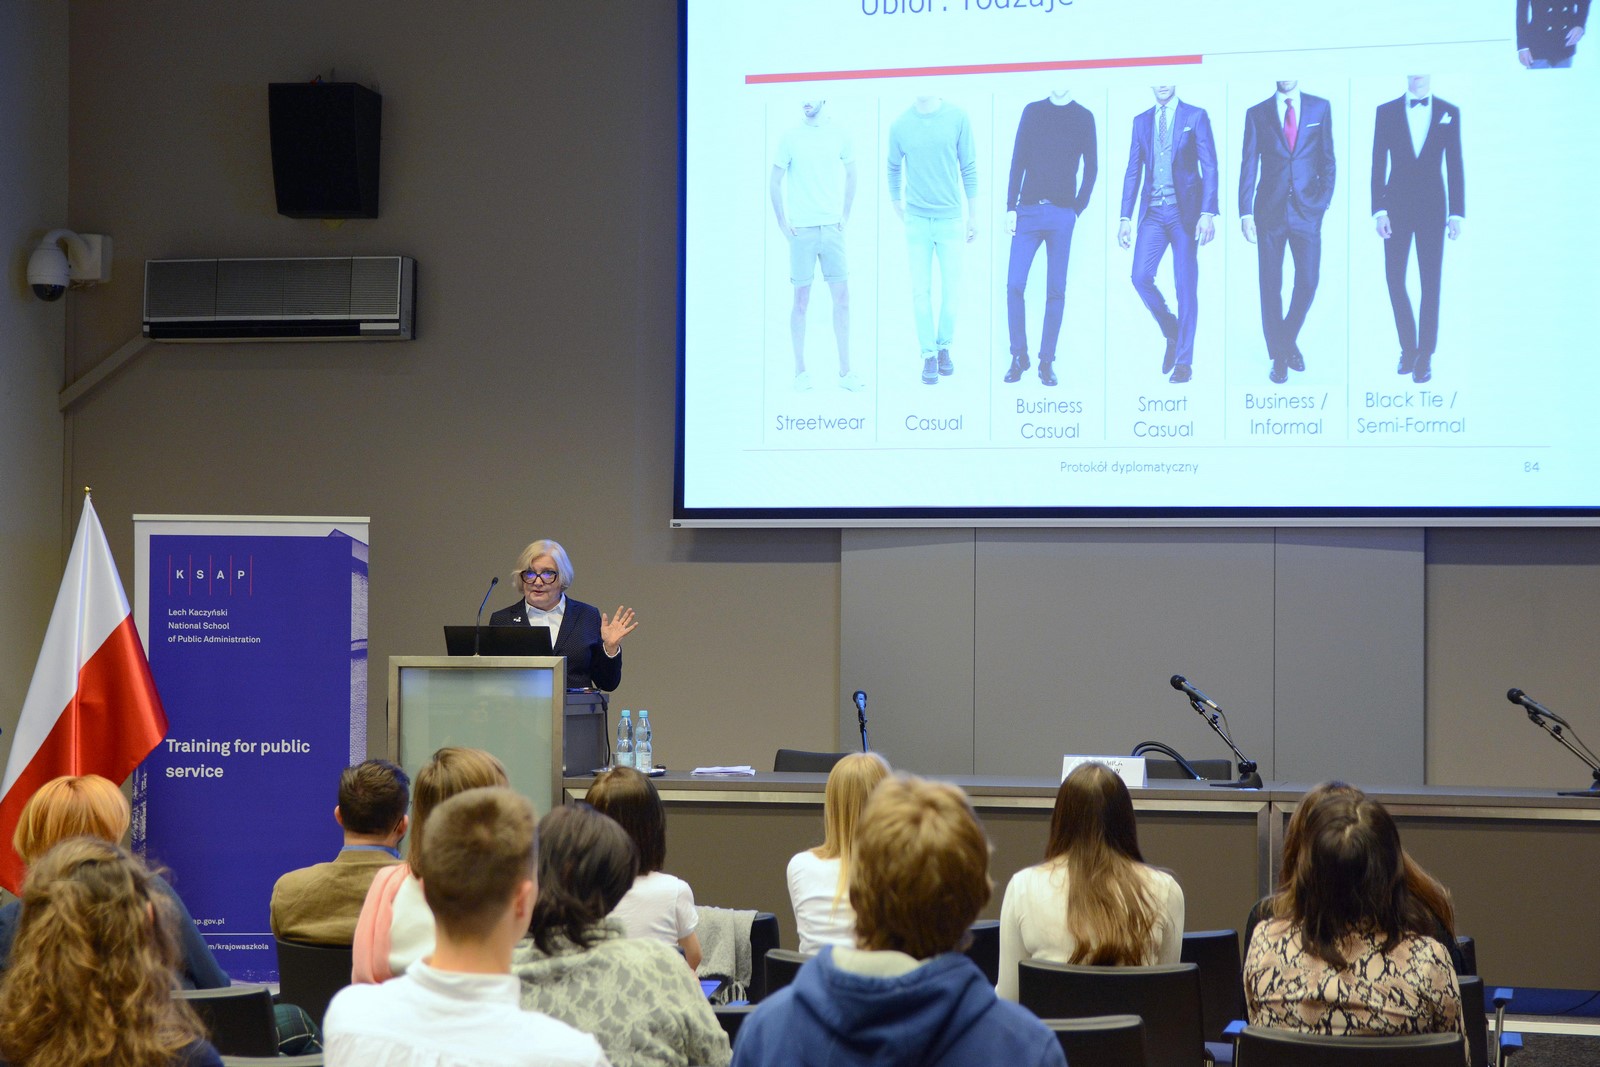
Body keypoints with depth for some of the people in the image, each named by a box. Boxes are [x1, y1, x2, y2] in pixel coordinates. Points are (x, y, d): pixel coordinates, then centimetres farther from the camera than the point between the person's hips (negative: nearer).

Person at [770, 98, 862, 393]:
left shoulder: (839, 136, 4)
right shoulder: (790, 138, -1)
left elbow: (851, 175, 16)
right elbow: (774, 183, 4)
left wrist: (845, 214, 9)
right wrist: (782, 221, -2)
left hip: (832, 228, 2)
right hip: (801, 230, -2)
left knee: (842, 298, -1)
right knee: (801, 300, 1)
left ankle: (845, 372, 5)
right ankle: (800, 371, 11)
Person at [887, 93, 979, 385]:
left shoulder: (957, 117, -3)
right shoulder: (901, 124, -1)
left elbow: (969, 167, 2)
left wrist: (973, 216, 4)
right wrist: (897, 207, 12)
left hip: (950, 218, 0)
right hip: (916, 220, 0)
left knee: (951, 289, 1)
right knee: (921, 291, 1)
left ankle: (944, 347, 19)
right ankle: (928, 355, 10)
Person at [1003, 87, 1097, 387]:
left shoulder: (1083, 117, 7)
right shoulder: (1032, 112, 9)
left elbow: (1091, 169, 8)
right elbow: (1017, 162, 8)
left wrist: (1078, 208, -1)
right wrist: (1010, 207, 1)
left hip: (1062, 215, -1)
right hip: (1028, 211, 1)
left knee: (1056, 291, 0)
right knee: (1015, 285, -7)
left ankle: (1047, 362, 5)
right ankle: (1019, 356, 6)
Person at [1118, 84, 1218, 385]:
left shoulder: (1196, 117, 1)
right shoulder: (1141, 121, 13)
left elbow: (1209, 168, -4)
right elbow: (1133, 171, 13)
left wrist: (1208, 214, -13)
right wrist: (1125, 217, 7)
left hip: (1184, 211, -3)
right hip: (1153, 213, 3)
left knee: (1185, 286, -2)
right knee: (1141, 277, -9)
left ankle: (1184, 361, 6)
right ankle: (1172, 334, 15)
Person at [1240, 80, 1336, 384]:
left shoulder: (1320, 108, 7)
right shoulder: (1257, 114, 5)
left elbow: (1328, 160, 9)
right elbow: (1248, 167, 3)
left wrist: (1323, 202, -2)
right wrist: (1245, 213, -4)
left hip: (1307, 211, 0)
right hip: (1270, 212, 0)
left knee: (1308, 281, -6)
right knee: (1271, 286, 2)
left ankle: (1289, 340, 20)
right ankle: (1279, 356, 14)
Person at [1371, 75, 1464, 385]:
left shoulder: (1449, 113, 4)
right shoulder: (1387, 112, 4)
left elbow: (1455, 165, 4)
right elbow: (1378, 164, 3)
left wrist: (1456, 212, -1)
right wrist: (1378, 210, -5)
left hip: (1432, 208, -1)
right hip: (1397, 206, 1)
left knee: (1431, 283, 0)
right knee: (1394, 280, 1)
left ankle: (1425, 356, 7)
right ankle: (1408, 347, 17)